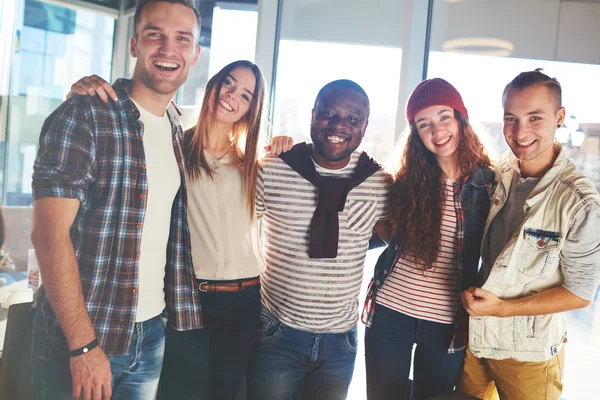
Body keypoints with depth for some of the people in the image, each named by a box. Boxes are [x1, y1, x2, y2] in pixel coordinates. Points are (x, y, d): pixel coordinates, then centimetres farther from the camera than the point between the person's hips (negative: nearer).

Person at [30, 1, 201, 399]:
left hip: (153, 334, 6)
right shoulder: (83, 116, -13)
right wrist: (85, 346, -19)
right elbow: (50, 235, -18)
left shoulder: (178, 130, 7)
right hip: (78, 340, -5)